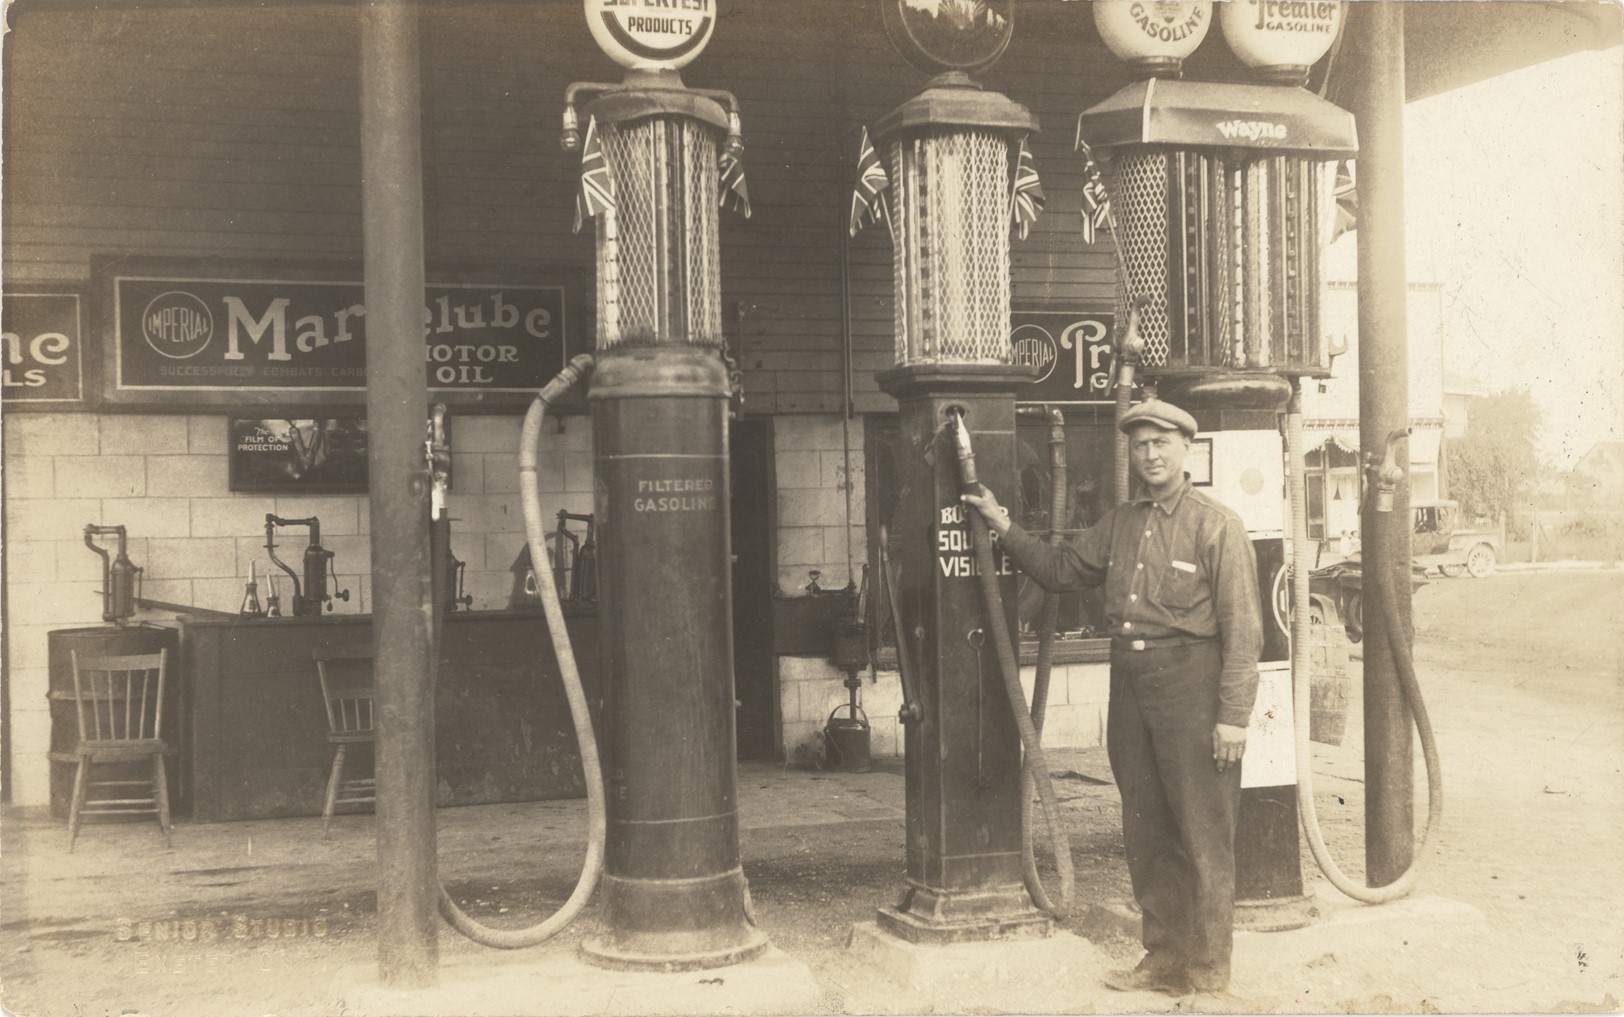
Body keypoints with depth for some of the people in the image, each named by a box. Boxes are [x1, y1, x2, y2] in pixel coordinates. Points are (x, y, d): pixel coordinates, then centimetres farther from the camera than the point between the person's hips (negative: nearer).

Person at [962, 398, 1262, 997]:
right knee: (1145, 834, 12)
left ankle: (1207, 969, 9)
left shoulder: (1217, 526, -6)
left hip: (1191, 689, -6)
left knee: (1202, 835, -1)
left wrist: (1234, 715, -14)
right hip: (1129, 689, 7)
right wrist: (1004, 527, 16)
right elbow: (1060, 570, 25)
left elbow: (1241, 629, -10)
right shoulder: (1118, 525, 14)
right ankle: (1163, 957, 23)